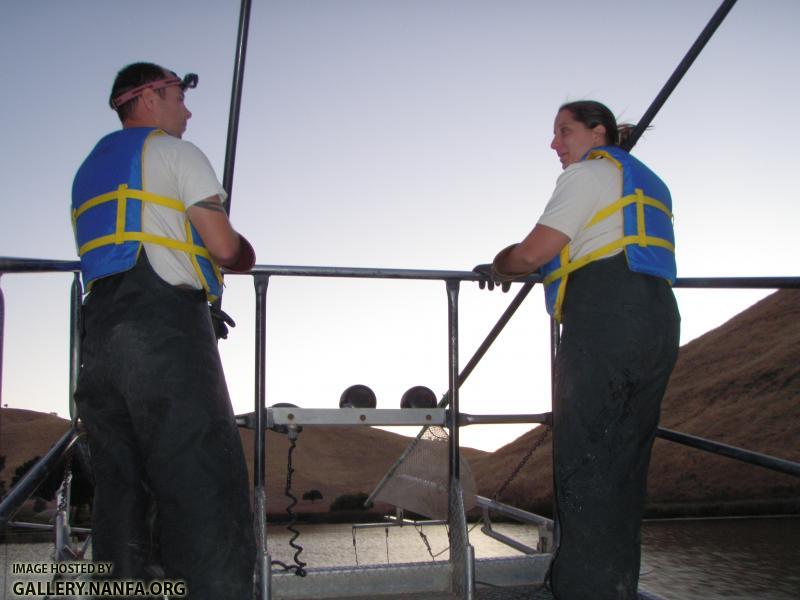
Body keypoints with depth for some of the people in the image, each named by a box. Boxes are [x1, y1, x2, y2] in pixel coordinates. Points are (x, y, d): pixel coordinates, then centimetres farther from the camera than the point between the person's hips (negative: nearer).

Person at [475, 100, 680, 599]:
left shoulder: (590, 172, 2)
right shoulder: (648, 182, 29)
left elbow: (532, 253, -7)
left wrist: (498, 268, 14)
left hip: (605, 321, -9)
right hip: (659, 321, 9)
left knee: (583, 463, -8)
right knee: (624, 463, 10)